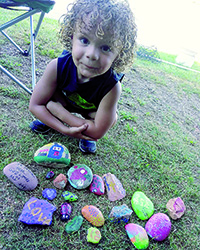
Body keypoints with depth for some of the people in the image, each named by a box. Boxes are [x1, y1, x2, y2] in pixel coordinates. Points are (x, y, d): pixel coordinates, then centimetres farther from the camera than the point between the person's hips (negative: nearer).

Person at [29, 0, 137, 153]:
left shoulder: (112, 87, -42)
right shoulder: (57, 67, -36)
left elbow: (98, 132, -35)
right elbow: (35, 105, -26)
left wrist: (59, 111, -35)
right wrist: (65, 129, -38)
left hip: (91, 111, -1)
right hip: (65, 103, 2)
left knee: (111, 118, -27)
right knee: (53, 92, -24)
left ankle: (86, 136, 5)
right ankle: (50, 119, 8)